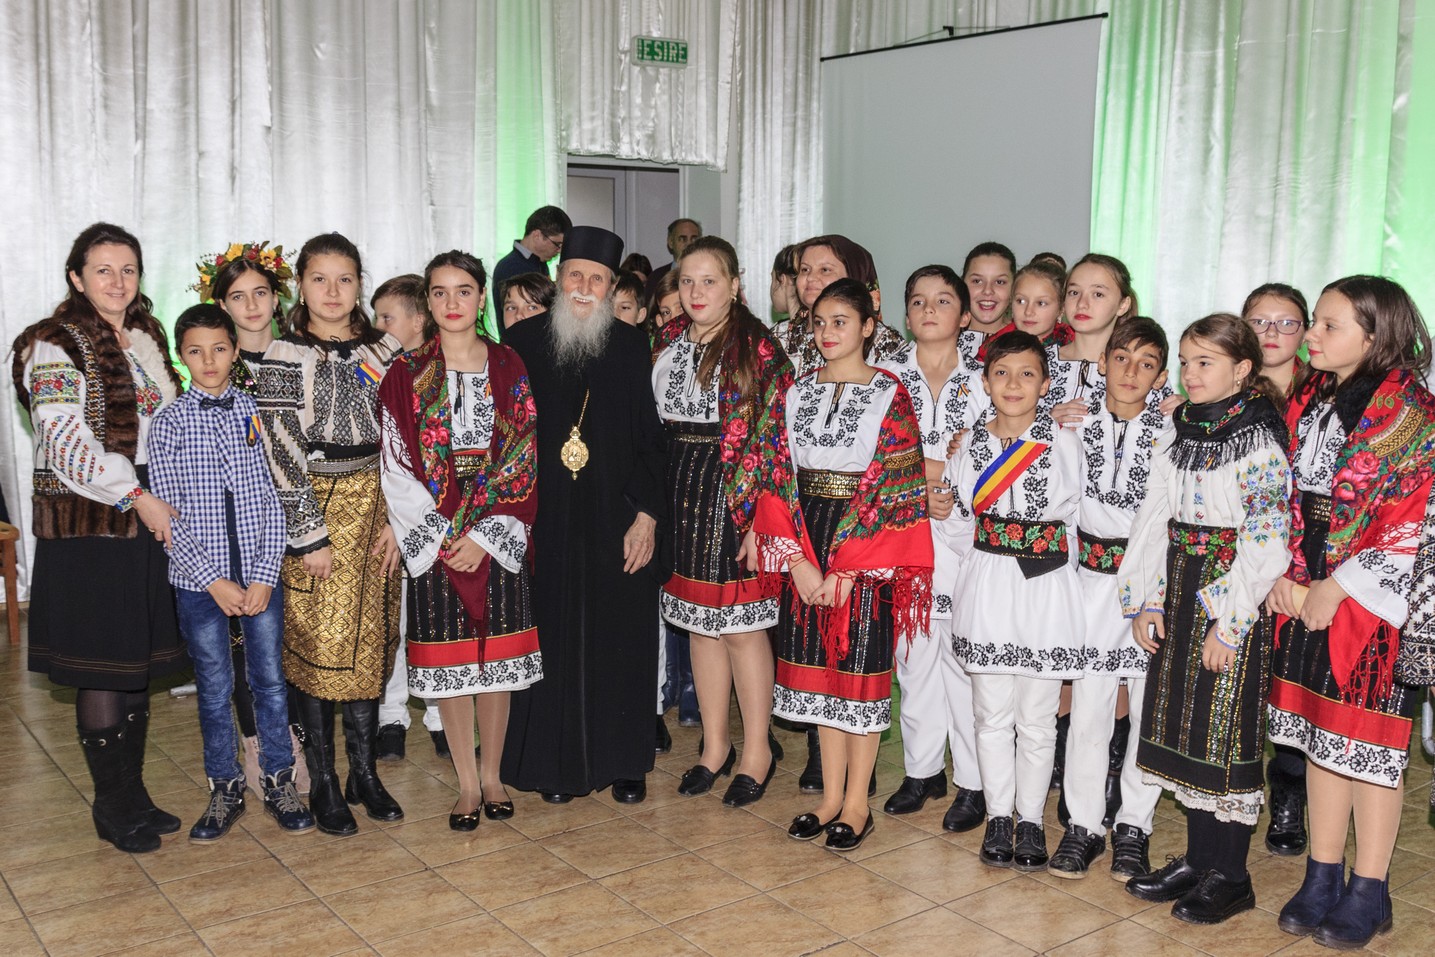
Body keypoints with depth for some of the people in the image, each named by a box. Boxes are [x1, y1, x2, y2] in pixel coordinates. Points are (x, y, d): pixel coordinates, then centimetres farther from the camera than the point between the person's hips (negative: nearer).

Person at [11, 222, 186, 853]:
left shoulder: (148, 340, 14)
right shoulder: (55, 346, -7)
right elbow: (66, 442, -15)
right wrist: (136, 497, -17)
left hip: (149, 525, 7)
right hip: (88, 529, -6)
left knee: (138, 667, 11)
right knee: (100, 671, -1)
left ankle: (132, 796, 22)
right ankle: (112, 807, 12)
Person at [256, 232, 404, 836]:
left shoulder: (385, 352, 7)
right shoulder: (284, 357, -4)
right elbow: (282, 451, -9)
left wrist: (396, 519, -1)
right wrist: (309, 534, -12)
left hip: (376, 506, 4)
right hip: (315, 508, -3)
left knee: (371, 640, 8)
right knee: (317, 643, 0)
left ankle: (364, 772, 20)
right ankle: (322, 782, 12)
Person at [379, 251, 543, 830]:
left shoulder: (509, 369, 4)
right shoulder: (406, 375, 2)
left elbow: (522, 462, -1)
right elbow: (398, 467, -2)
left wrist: (485, 535, -10)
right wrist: (440, 537, -9)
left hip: (498, 538, 1)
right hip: (434, 540, 0)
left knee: (497, 653, 6)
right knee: (449, 659, 4)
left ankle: (492, 776, 21)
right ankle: (466, 783, 16)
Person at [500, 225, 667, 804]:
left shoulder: (633, 348, 2)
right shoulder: (523, 342, 2)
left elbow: (653, 438, 1)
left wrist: (647, 514, -6)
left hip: (617, 521, 0)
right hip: (545, 522, 0)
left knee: (621, 639, 6)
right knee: (553, 639, 6)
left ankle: (625, 761, 22)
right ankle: (557, 762, 21)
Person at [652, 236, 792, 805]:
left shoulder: (758, 348, -9)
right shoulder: (668, 341, 10)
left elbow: (772, 438, -12)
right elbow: (653, 423, 15)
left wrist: (757, 515, -17)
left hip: (736, 493, -6)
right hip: (679, 491, 6)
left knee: (741, 625, 0)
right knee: (699, 622, 12)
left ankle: (757, 753, 16)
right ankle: (715, 745, 26)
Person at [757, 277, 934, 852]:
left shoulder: (890, 395, -5)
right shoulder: (797, 393, 7)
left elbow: (893, 488, -11)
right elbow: (779, 478, 3)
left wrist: (845, 569, -15)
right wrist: (799, 560, -8)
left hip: (866, 553, -4)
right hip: (806, 551, 4)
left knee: (860, 672, 2)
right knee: (818, 668, 10)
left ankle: (857, 805, 15)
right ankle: (831, 797, 23)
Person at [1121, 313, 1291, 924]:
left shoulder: (1260, 443, -12)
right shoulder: (1178, 436, 9)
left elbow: (1266, 546, -16)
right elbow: (1154, 521, 10)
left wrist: (1229, 623, -18)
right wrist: (1144, 600, 4)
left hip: (1231, 607, -7)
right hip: (1177, 599, 7)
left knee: (1226, 731, 0)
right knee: (1181, 726, 12)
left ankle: (1230, 877, 14)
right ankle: (1197, 857, 26)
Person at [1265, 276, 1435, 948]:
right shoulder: (1309, 396, 8)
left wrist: (1335, 588, -16)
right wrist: (1282, 575, 0)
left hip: (1373, 598, -6)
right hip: (1306, 592, 6)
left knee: (1371, 743, 4)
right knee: (1321, 735, 13)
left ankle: (1368, 894, 18)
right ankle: (1322, 879, 25)